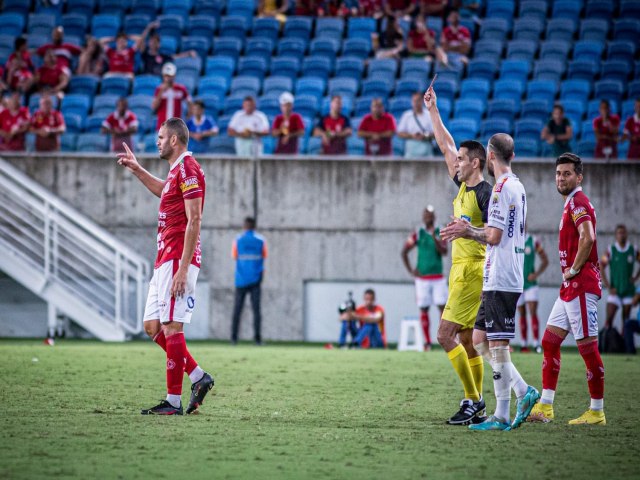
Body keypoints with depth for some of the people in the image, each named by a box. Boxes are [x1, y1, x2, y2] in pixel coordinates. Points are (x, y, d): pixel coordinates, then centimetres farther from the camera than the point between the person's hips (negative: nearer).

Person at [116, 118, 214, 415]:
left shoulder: (187, 170, -13)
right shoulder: (177, 171, 18)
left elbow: (194, 221, -19)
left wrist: (183, 268, -23)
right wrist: (137, 171, 39)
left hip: (176, 259, -10)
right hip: (164, 260, 10)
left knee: (171, 327, -10)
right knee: (153, 327, 10)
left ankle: (174, 402, -8)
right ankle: (198, 378, 14)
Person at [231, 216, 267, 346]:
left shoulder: (238, 240, 0)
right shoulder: (261, 240, 1)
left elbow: (234, 256, 8)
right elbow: (264, 256, 8)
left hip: (241, 280, 0)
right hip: (256, 279, 0)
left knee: (237, 309, 4)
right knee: (256, 309, -1)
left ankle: (234, 337, -1)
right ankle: (257, 338, -10)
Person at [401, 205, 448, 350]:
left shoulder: (440, 233, 5)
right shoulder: (418, 234, 3)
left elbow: (444, 251, -9)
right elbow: (404, 252, 6)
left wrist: (434, 237, -22)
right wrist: (410, 271, -1)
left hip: (438, 277, 1)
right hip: (422, 278, 0)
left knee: (443, 307, -7)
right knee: (424, 309, 0)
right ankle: (427, 342, 7)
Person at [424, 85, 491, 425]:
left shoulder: (484, 193, -13)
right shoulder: (463, 186, 12)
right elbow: (446, 145, 21)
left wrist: (468, 230, -24)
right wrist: (433, 110, 21)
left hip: (472, 271, -9)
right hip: (460, 269, 9)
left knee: (446, 335, -13)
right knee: (466, 341, 8)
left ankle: (472, 400, -12)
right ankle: (476, 407, 10)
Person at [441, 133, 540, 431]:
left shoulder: (502, 187, -13)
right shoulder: (517, 186, 16)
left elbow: (494, 236, -18)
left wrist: (468, 231, -2)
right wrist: (469, 230, 17)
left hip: (500, 280, -9)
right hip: (505, 279, 9)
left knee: (497, 344, -8)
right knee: (480, 340, 12)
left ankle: (502, 416, -8)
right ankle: (523, 392, 9)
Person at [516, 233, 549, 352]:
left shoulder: (533, 241, -1)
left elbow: (545, 260, 8)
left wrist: (536, 274, -5)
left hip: (531, 283, -1)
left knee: (533, 312, -10)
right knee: (522, 314, 6)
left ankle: (536, 343, -12)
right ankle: (524, 344, 11)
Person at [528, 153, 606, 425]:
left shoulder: (577, 202, -12)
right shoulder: (571, 204, 19)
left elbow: (587, 238, -27)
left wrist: (573, 270, -17)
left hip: (581, 286, -11)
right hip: (569, 289, 11)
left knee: (588, 347, -7)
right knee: (549, 341, 9)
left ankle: (597, 412, -2)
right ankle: (545, 408, 10)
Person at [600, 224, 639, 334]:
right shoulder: (611, 251, -3)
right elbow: (600, 268, -2)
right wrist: (608, 286, -6)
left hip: (629, 291, 2)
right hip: (615, 291, -2)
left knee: (626, 320, 3)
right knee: (609, 319, -13)